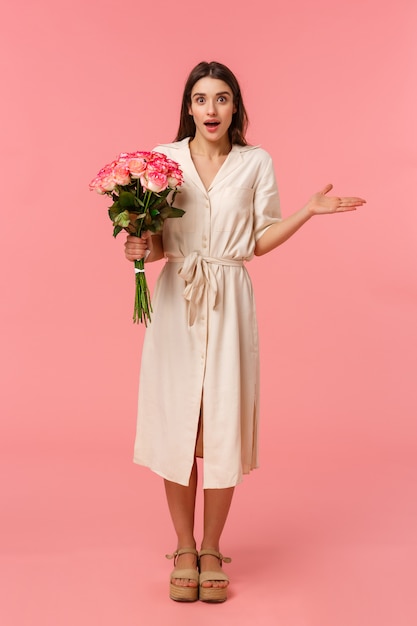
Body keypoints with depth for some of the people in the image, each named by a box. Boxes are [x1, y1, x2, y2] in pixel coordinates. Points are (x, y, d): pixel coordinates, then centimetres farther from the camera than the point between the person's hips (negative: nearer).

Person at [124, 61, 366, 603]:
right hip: (177, 302, 0)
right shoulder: (162, 159, 4)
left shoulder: (256, 163, 5)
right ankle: (184, 548, 18)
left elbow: (260, 241, 6)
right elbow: (156, 241, 8)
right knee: (176, 423, 2)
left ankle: (211, 550, 18)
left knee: (223, 425, 1)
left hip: (229, 303, 0)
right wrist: (142, 250, -13)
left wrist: (310, 210, -5)